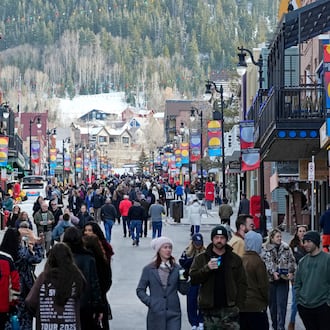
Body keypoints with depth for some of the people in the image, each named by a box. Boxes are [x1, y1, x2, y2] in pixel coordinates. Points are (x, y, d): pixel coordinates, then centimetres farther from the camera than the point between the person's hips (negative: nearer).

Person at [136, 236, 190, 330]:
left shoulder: (176, 268, 6)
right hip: (156, 314, -1)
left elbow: (183, 291, 7)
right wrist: (149, 302, -8)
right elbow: (140, 290, 6)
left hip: (173, 313, 1)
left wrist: (184, 280, -12)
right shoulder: (149, 269, 1)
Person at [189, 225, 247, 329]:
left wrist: (239, 305, -2)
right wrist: (207, 268, -19)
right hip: (210, 310, 0)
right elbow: (192, 278, -4)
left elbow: (242, 283, 7)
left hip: (230, 309, 0)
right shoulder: (201, 258, 6)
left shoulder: (235, 259, 8)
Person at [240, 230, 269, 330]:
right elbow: (263, 285, -11)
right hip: (256, 307, -6)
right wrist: (266, 301, 5)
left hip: (241, 306, 6)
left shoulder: (240, 259, 3)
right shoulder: (258, 262, -14)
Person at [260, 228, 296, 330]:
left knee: (282, 304, -6)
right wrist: (273, 272, -18)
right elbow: (265, 263, -8)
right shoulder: (264, 249, -2)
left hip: (283, 279, 0)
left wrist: (291, 272, -8)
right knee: (272, 304, 9)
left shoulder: (286, 248, 6)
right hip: (270, 279, 0)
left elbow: (292, 261, 6)